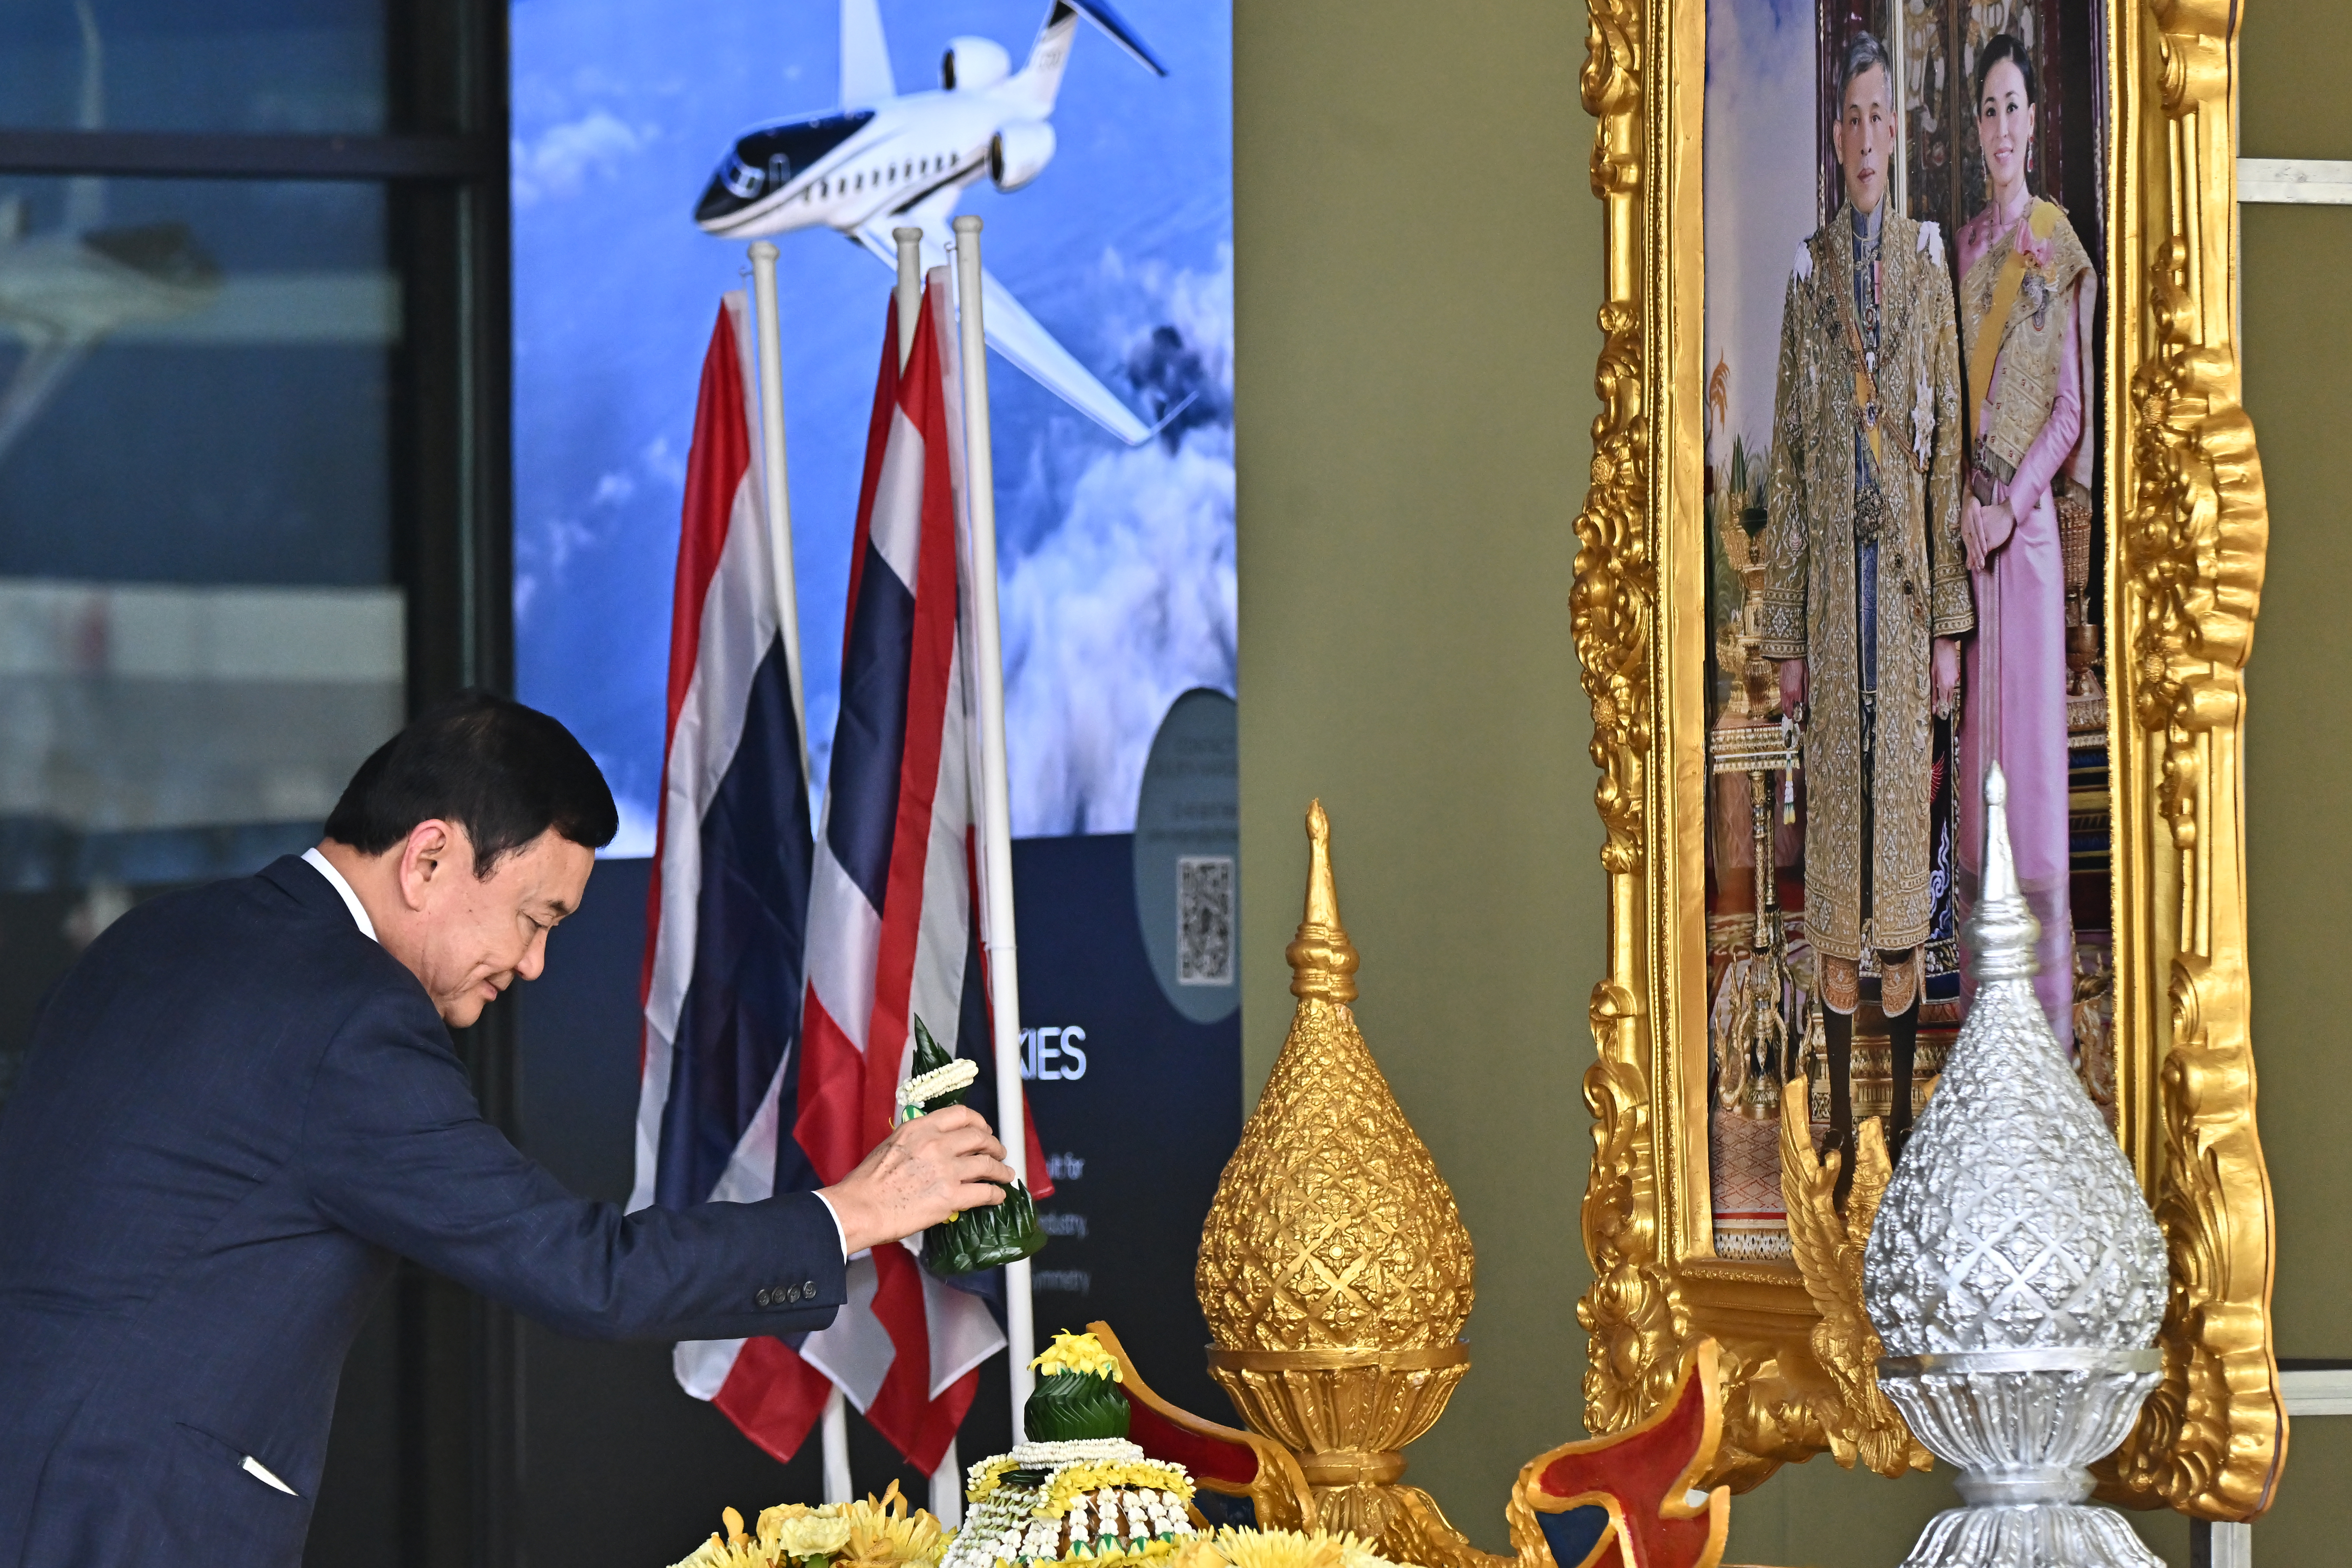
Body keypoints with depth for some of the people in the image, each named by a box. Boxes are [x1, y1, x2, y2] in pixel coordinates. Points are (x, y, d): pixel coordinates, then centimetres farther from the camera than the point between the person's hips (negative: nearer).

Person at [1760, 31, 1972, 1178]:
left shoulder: (1928, 266, 3)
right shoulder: (1807, 276, 5)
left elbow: (1950, 448, 4)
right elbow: (1787, 466, 5)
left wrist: (1951, 624, 0)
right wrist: (1786, 636, 2)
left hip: (1906, 581, 0)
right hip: (1829, 584, 0)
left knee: (1902, 811, 3)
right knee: (1830, 825, 4)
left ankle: (1903, 1111, 10)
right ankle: (1841, 1111, 11)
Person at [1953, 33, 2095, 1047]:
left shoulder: (2060, 250, -3)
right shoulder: (1964, 249, 12)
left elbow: (2071, 408, -5)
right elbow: (1953, 393, 12)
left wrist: (2012, 503, -13)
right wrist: (1964, 504, -1)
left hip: (2030, 518, -5)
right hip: (1964, 516, 5)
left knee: (2035, 720, -5)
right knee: (1976, 716, 7)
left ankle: (2052, 994, -3)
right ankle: (1978, 972, 13)